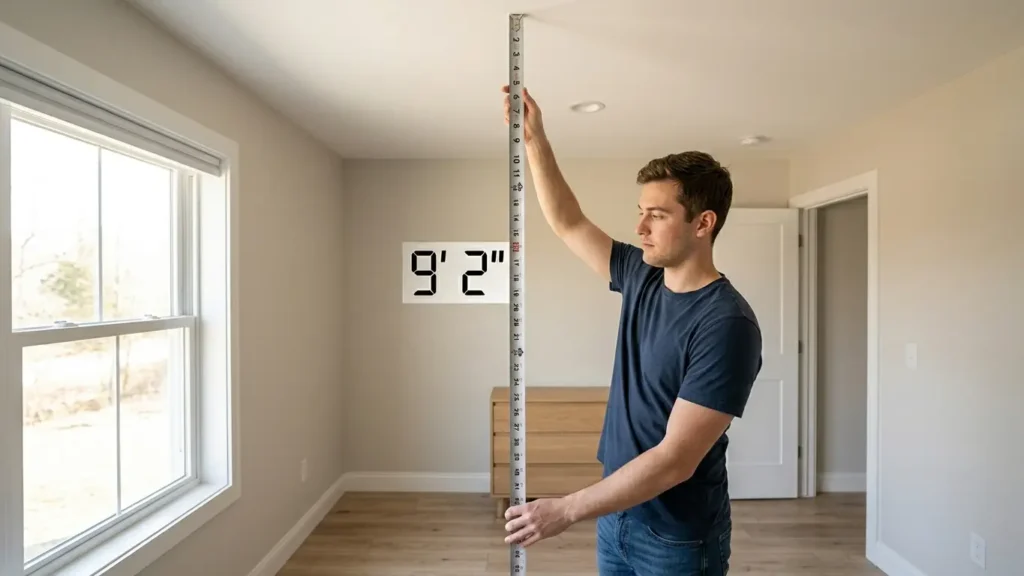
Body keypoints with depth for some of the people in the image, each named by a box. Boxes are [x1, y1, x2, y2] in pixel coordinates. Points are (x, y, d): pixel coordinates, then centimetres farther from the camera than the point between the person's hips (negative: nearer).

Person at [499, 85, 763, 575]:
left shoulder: (727, 324, -24)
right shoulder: (642, 277, -2)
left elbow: (675, 459, -27)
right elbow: (568, 224, 6)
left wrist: (566, 510, -26)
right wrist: (535, 141, -4)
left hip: (679, 537, -6)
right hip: (618, 513, 7)